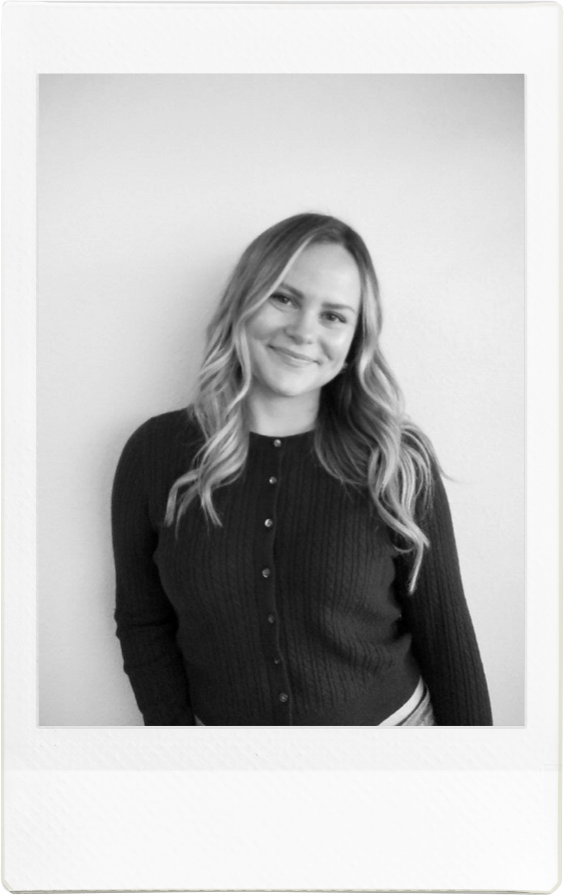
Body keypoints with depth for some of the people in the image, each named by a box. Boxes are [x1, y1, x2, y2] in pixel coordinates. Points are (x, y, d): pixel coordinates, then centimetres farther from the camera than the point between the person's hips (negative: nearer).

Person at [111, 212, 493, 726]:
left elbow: (447, 638, -7)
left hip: (391, 721, 0)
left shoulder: (401, 464, -14)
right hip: (219, 722, 1)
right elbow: (143, 622, -2)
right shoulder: (155, 453, -11)